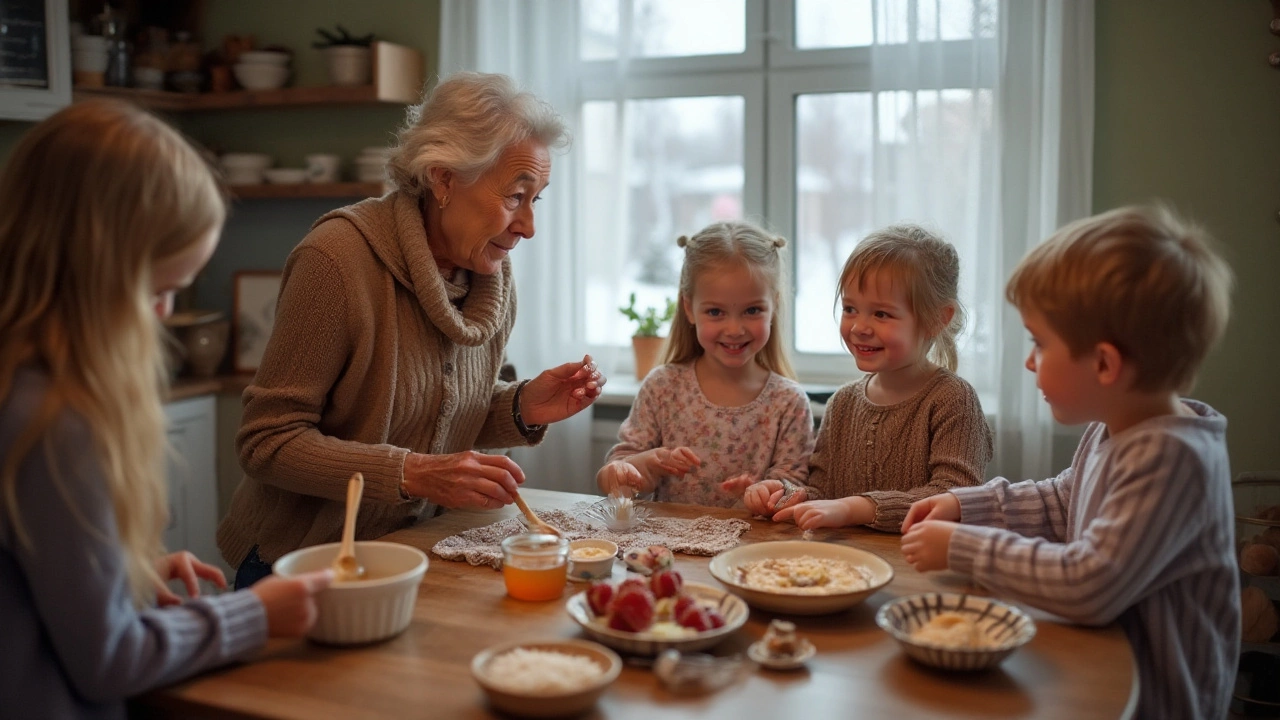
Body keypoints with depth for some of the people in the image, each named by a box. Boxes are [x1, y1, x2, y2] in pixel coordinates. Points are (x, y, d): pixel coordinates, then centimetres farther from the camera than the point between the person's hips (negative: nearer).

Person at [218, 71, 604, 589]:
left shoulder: (494, 275, 0)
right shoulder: (338, 258, -21)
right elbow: (266, 441, -19)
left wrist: (524, 409, -8)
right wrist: (414, 474, -28)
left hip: (411, 549, 6)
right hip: (300, 559, -5)